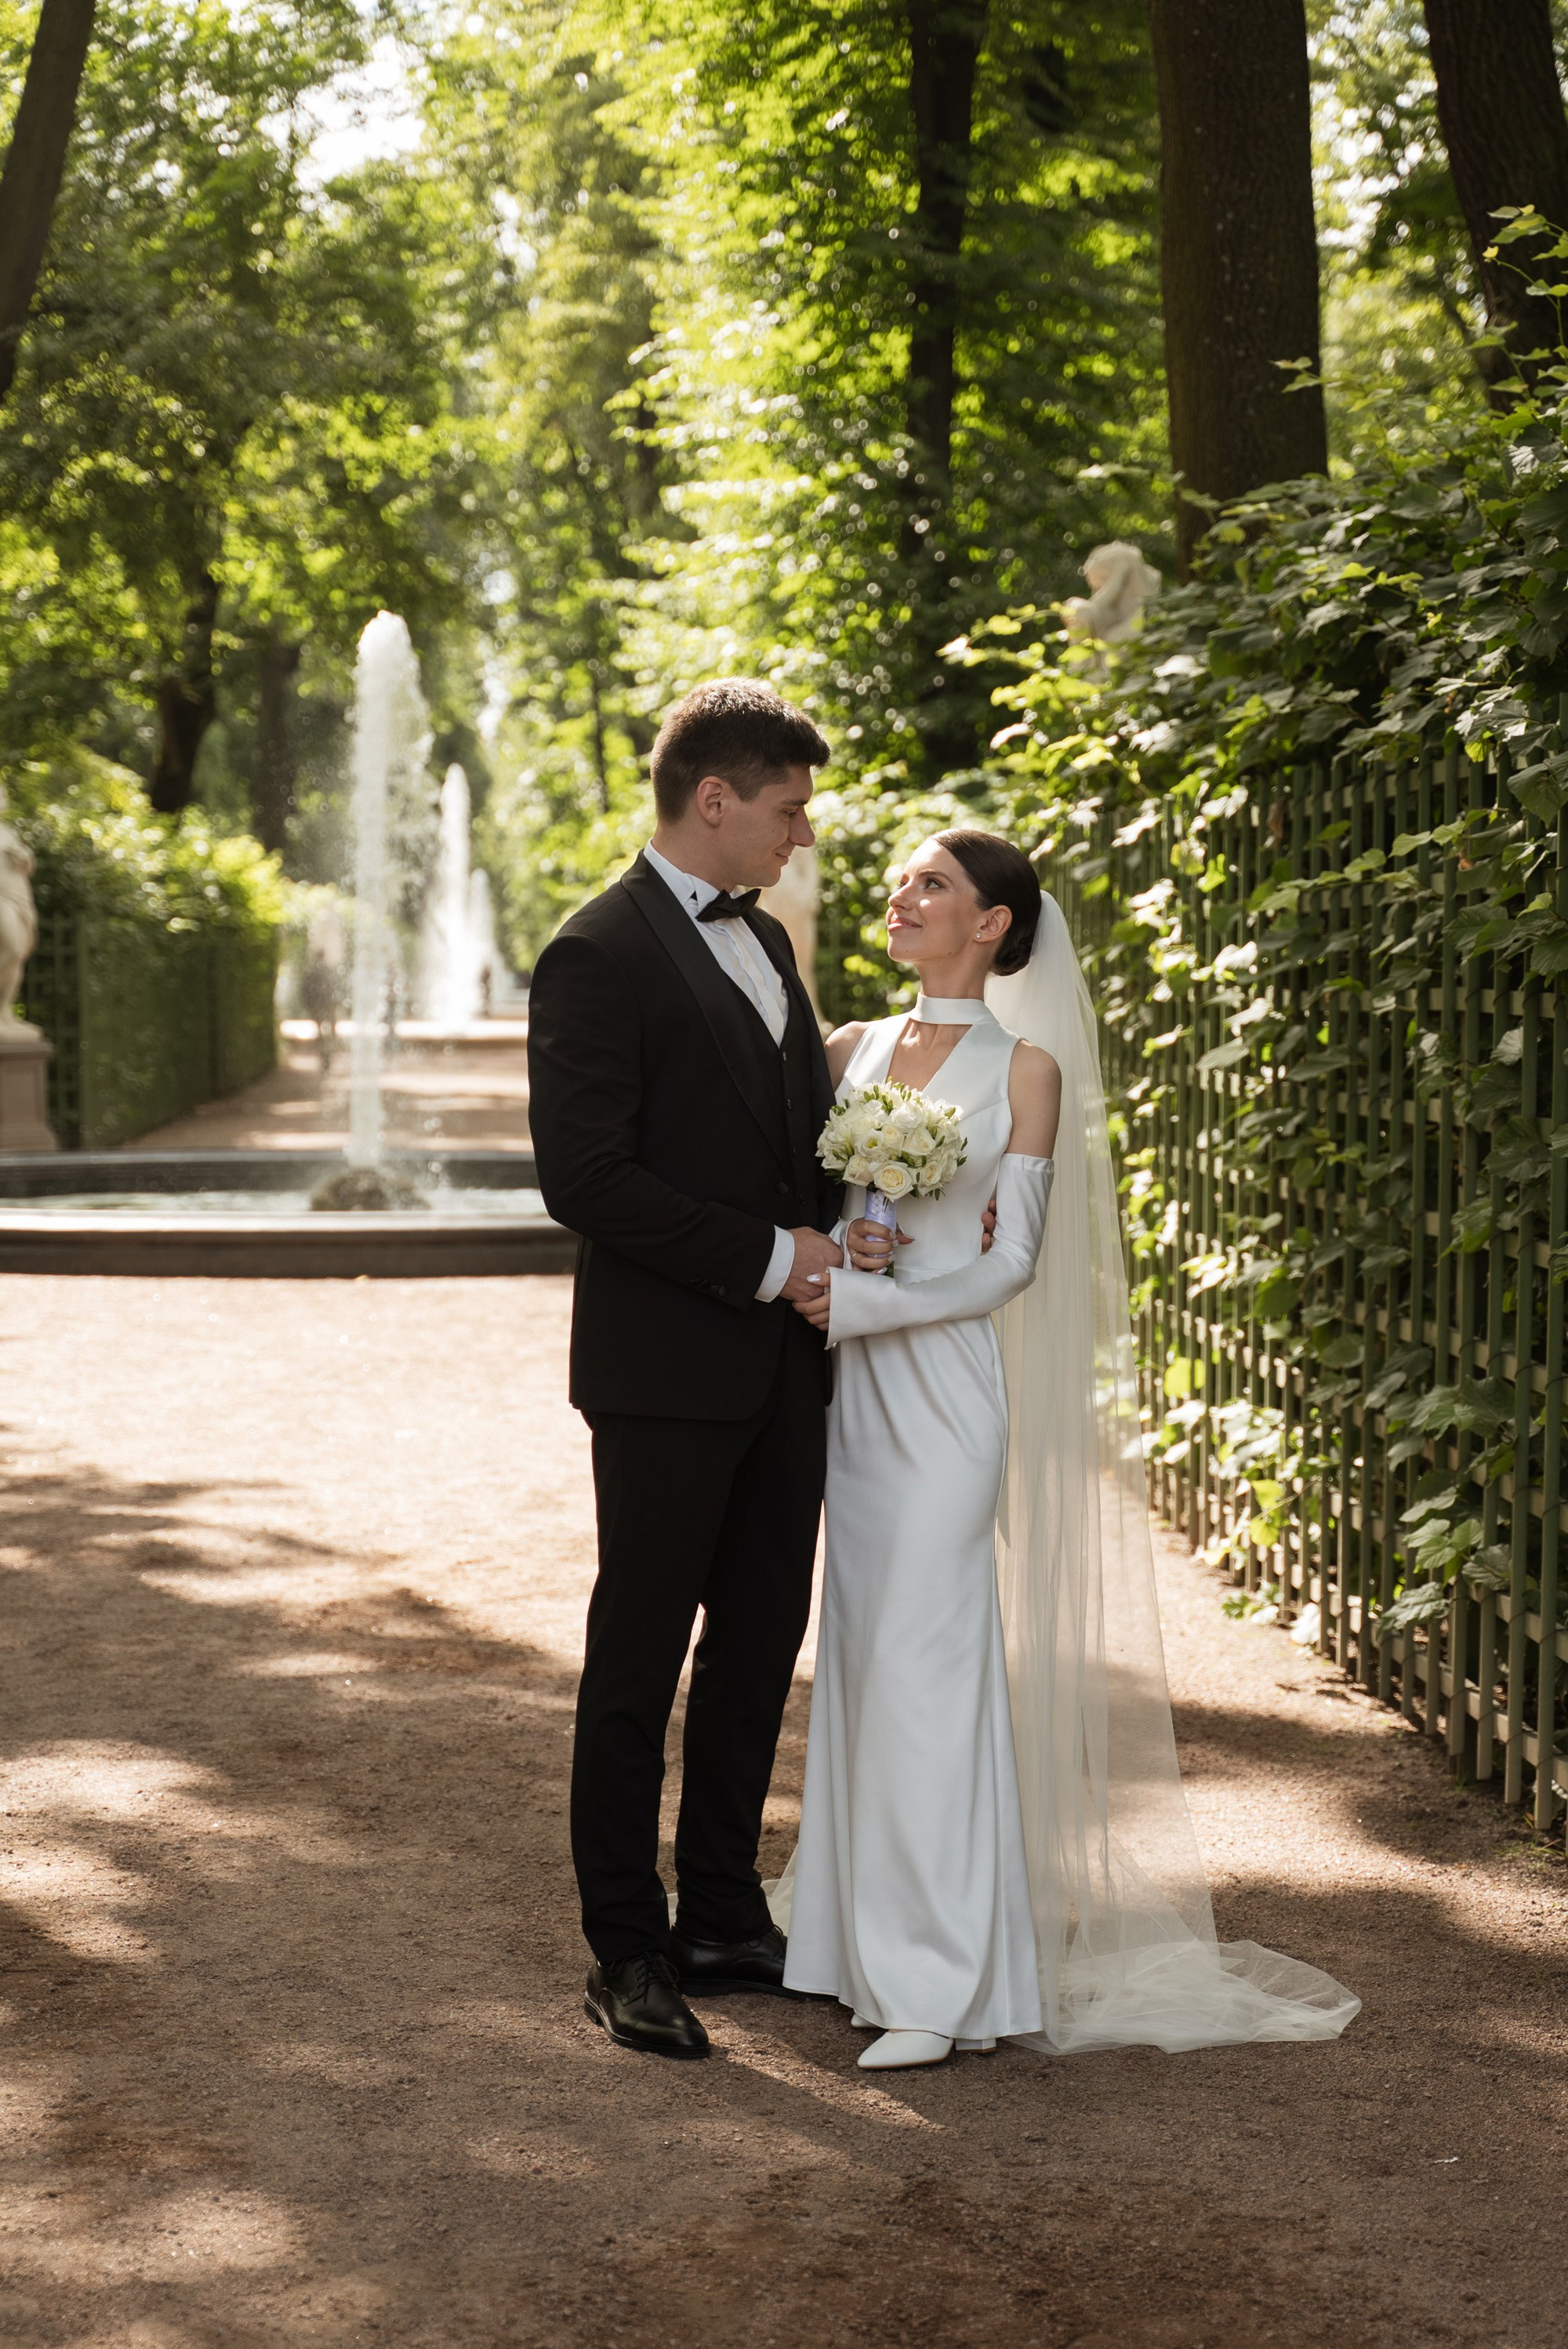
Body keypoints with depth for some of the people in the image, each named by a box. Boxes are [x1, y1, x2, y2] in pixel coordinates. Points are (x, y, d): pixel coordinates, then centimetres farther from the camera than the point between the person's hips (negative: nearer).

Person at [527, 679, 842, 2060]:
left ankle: (725, 1921, 26)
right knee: (640, 1663, 3)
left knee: (761, 1647, 13)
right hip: (666, 1373, -8)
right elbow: (586, 1180, -19)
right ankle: (628, 1952, 13)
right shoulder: (599, 959, -13)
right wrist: (767, 1257, -16)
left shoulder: (762, 940, 14)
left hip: (781, 1364, 8)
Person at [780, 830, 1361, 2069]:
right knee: (863, 1658, 8)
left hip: (948, 1382, -5)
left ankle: (938, 1980, -4)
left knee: (924, 1662, -9)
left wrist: (867, 1300, -16)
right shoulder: (850, 1051, 11)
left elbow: (1012, 1258, -7)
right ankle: (877, 1933, 17)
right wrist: (832, 1251, -7)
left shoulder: (1025, 1068, -4)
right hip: (853, 1389, 6)